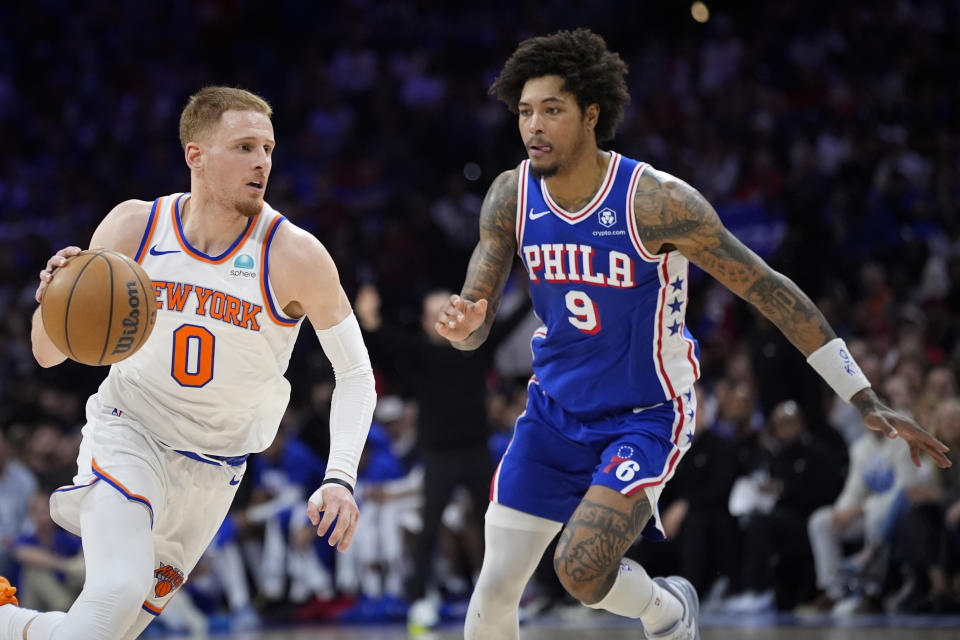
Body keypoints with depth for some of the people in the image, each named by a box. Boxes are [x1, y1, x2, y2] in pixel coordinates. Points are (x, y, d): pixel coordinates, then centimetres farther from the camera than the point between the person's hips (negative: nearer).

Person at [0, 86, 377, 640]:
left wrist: (340, 479, -25)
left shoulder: (295, 256, -18)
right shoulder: (134, 227, -12)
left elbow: (356, 375, -10)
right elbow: (49, 354, -4)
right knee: (117, 591, -27)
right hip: (128, 432, -2)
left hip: (213, 467, 2)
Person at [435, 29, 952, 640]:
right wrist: (463, 323, -30)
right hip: (555, 411, 5)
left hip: (645, 417, -5)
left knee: (581, 568, -22)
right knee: (495, 588, -1)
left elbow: (771, 291, -17)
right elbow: (476, 321, -2)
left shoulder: (656, 201, -23)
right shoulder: (512, 197, -9)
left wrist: (866, 401, -17)